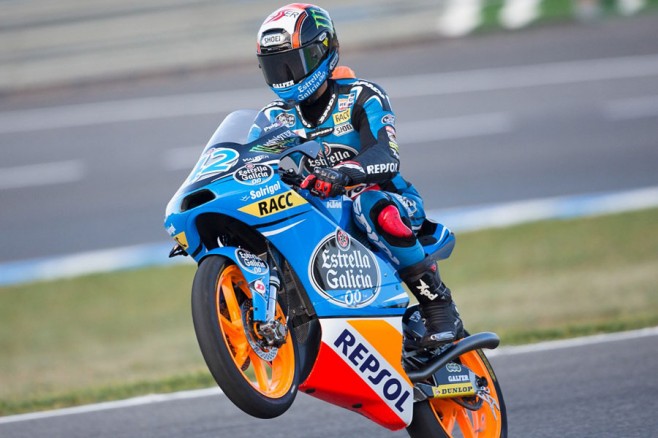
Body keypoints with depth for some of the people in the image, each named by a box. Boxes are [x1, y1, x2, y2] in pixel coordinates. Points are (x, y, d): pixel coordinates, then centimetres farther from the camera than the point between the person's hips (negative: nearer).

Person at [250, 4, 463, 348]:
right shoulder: (274, 118, 9)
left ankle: (439, 306, -33)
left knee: (369, 204, -40)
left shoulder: (362, 97, -7)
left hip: (392, 201, -5)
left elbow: (386, 157, -24)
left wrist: (342, 174, -46)